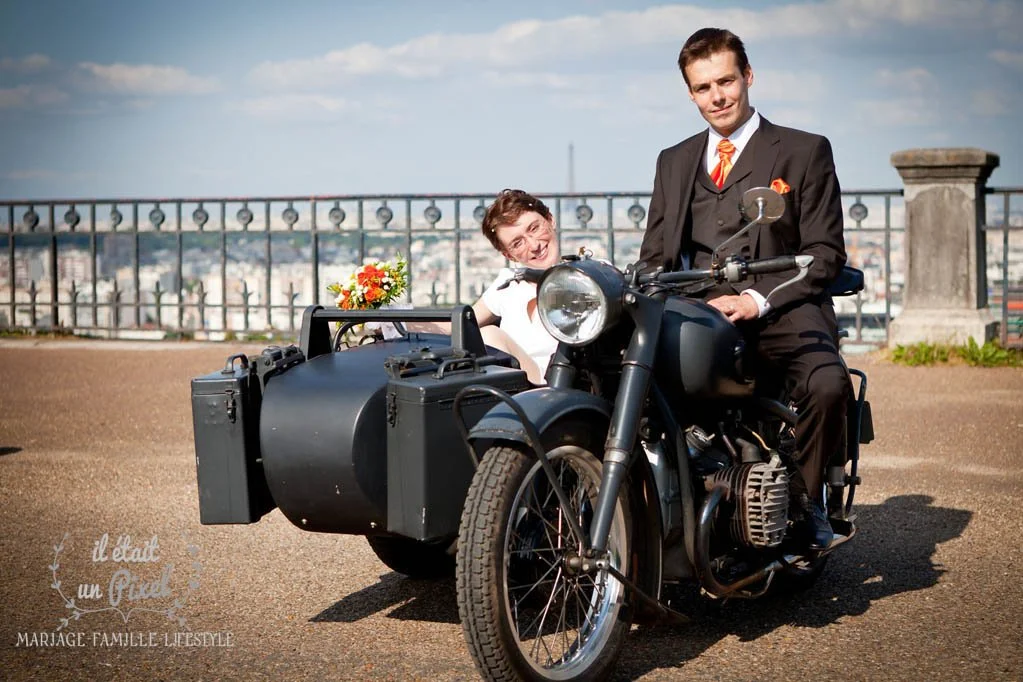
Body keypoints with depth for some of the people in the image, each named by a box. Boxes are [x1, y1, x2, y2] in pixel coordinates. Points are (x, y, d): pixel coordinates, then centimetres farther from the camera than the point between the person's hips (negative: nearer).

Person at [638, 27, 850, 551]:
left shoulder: (805, 152, 10)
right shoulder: (674, 162, 24)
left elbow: (825, 252, 1)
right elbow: (655, 255, 22)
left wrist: (757, 299, -14)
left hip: (779, 309, -3)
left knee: (828, 384, -33)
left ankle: (803, 496, -7)